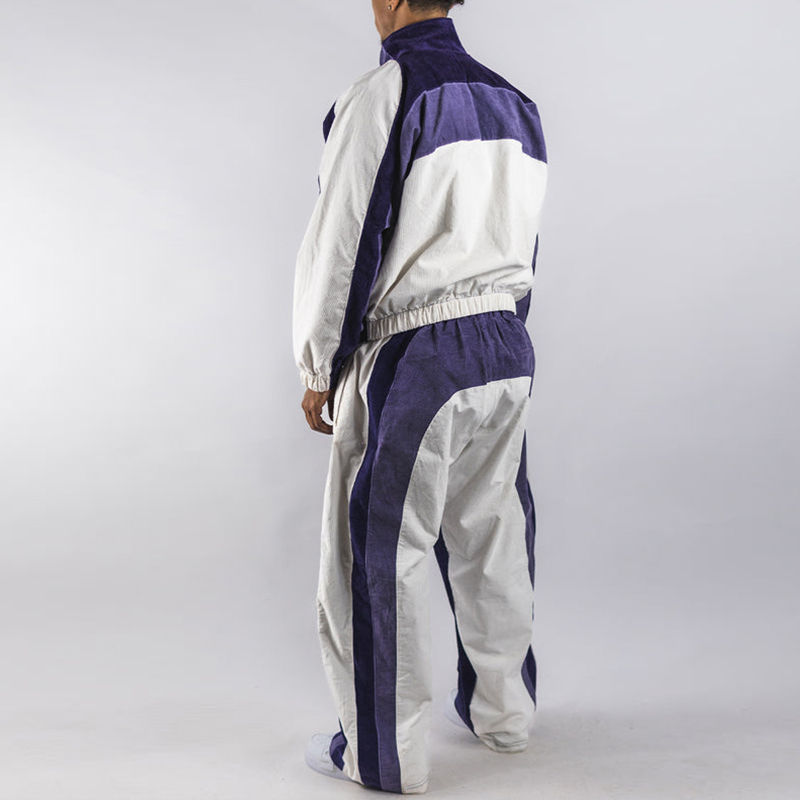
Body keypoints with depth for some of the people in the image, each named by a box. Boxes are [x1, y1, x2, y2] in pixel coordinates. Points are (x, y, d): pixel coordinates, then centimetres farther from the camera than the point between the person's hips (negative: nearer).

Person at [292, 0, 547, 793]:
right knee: (490, 543, 19)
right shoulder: (513, 102, 11)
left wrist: (317, 371, -3)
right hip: (507, 350, 8)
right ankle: (503, 712, 36)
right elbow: (521, 245, 15)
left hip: (412, 361, -7)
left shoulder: (382, 94, -11)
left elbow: (341, 243, -13)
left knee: (374, 559, 6)